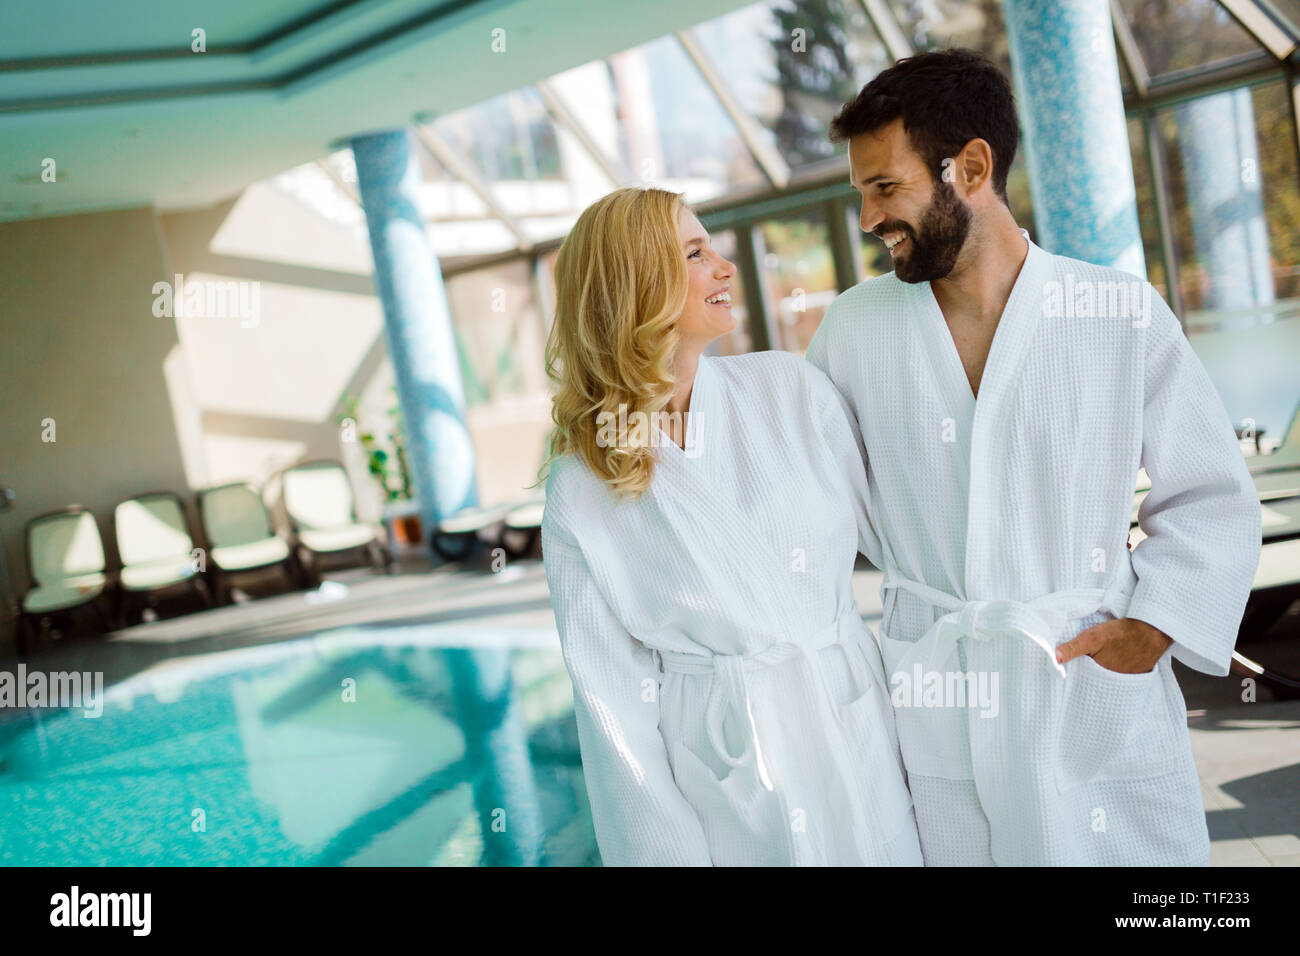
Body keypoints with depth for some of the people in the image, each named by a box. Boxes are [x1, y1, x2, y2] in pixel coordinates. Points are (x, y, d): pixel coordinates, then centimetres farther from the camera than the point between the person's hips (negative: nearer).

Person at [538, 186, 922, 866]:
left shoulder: (790, 390, -4)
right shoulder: (580, 490, -9)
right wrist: (674, 852, -8)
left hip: (857, 737, 3)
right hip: (722, 788, -2)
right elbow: (613, 693, -7)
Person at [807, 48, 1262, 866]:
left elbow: (1211, 497, 1)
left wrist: (1153, 623, -10)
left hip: (1099, 695, -1)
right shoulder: (854, 329, 1)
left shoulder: (1125, 315, -5)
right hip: (935, 708, 2)